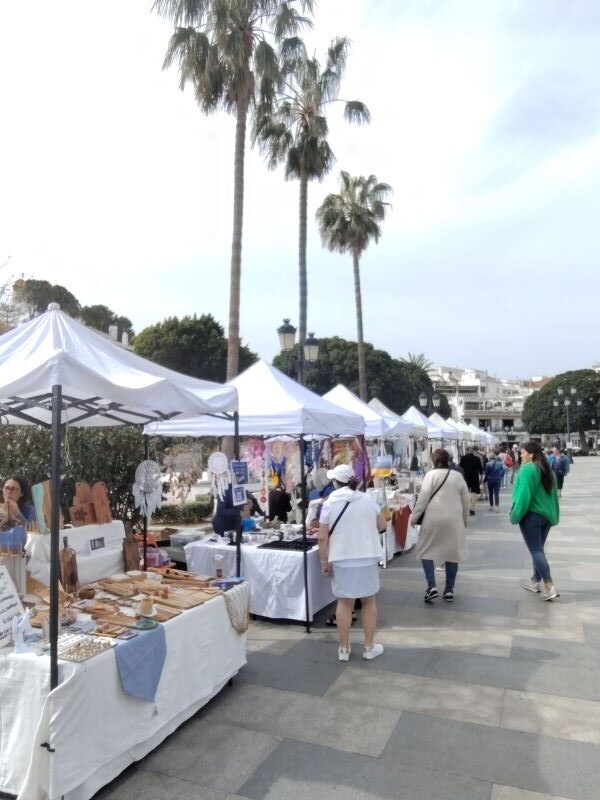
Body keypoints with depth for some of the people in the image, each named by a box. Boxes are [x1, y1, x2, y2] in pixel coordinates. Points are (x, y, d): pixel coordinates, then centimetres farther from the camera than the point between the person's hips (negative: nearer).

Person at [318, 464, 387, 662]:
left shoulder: (329, 503, -7)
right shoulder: (368, 499, -2)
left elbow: (323, 538, -8)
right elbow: (382, 526, 9)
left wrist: (324, 561, 3)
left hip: (342, 559, -1)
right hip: (368, 557, 1)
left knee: (344, 603, 11)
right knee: (369, 601, 14)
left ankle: (343, 649, 19)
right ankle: (369, 647, 22)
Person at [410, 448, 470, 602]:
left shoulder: (431, 474, -6)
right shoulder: (458, 475, 5)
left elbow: (423, 498, -9)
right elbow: (466, 500, 10)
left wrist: (414, 517, -1)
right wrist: (465, 519, 24)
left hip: (434, 519, -3)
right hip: (454, 519, 3)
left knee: (426, 551, 10)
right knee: (452, 552, 13)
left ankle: (431, 587, -1)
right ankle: (449, 590, 17)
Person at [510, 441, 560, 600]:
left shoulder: (527, 469, -17)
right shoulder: (547, 469, 9)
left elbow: (524, 495, -21)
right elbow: (553, 493, 14)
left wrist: (515, 515, -12)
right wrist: (554, 515, 20)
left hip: (531, 515, -8)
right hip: (546, 515, 8)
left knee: (536, 551, -3)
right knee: (538, 549, 17)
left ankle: (550, 587, -8)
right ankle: (536, 582, 24)